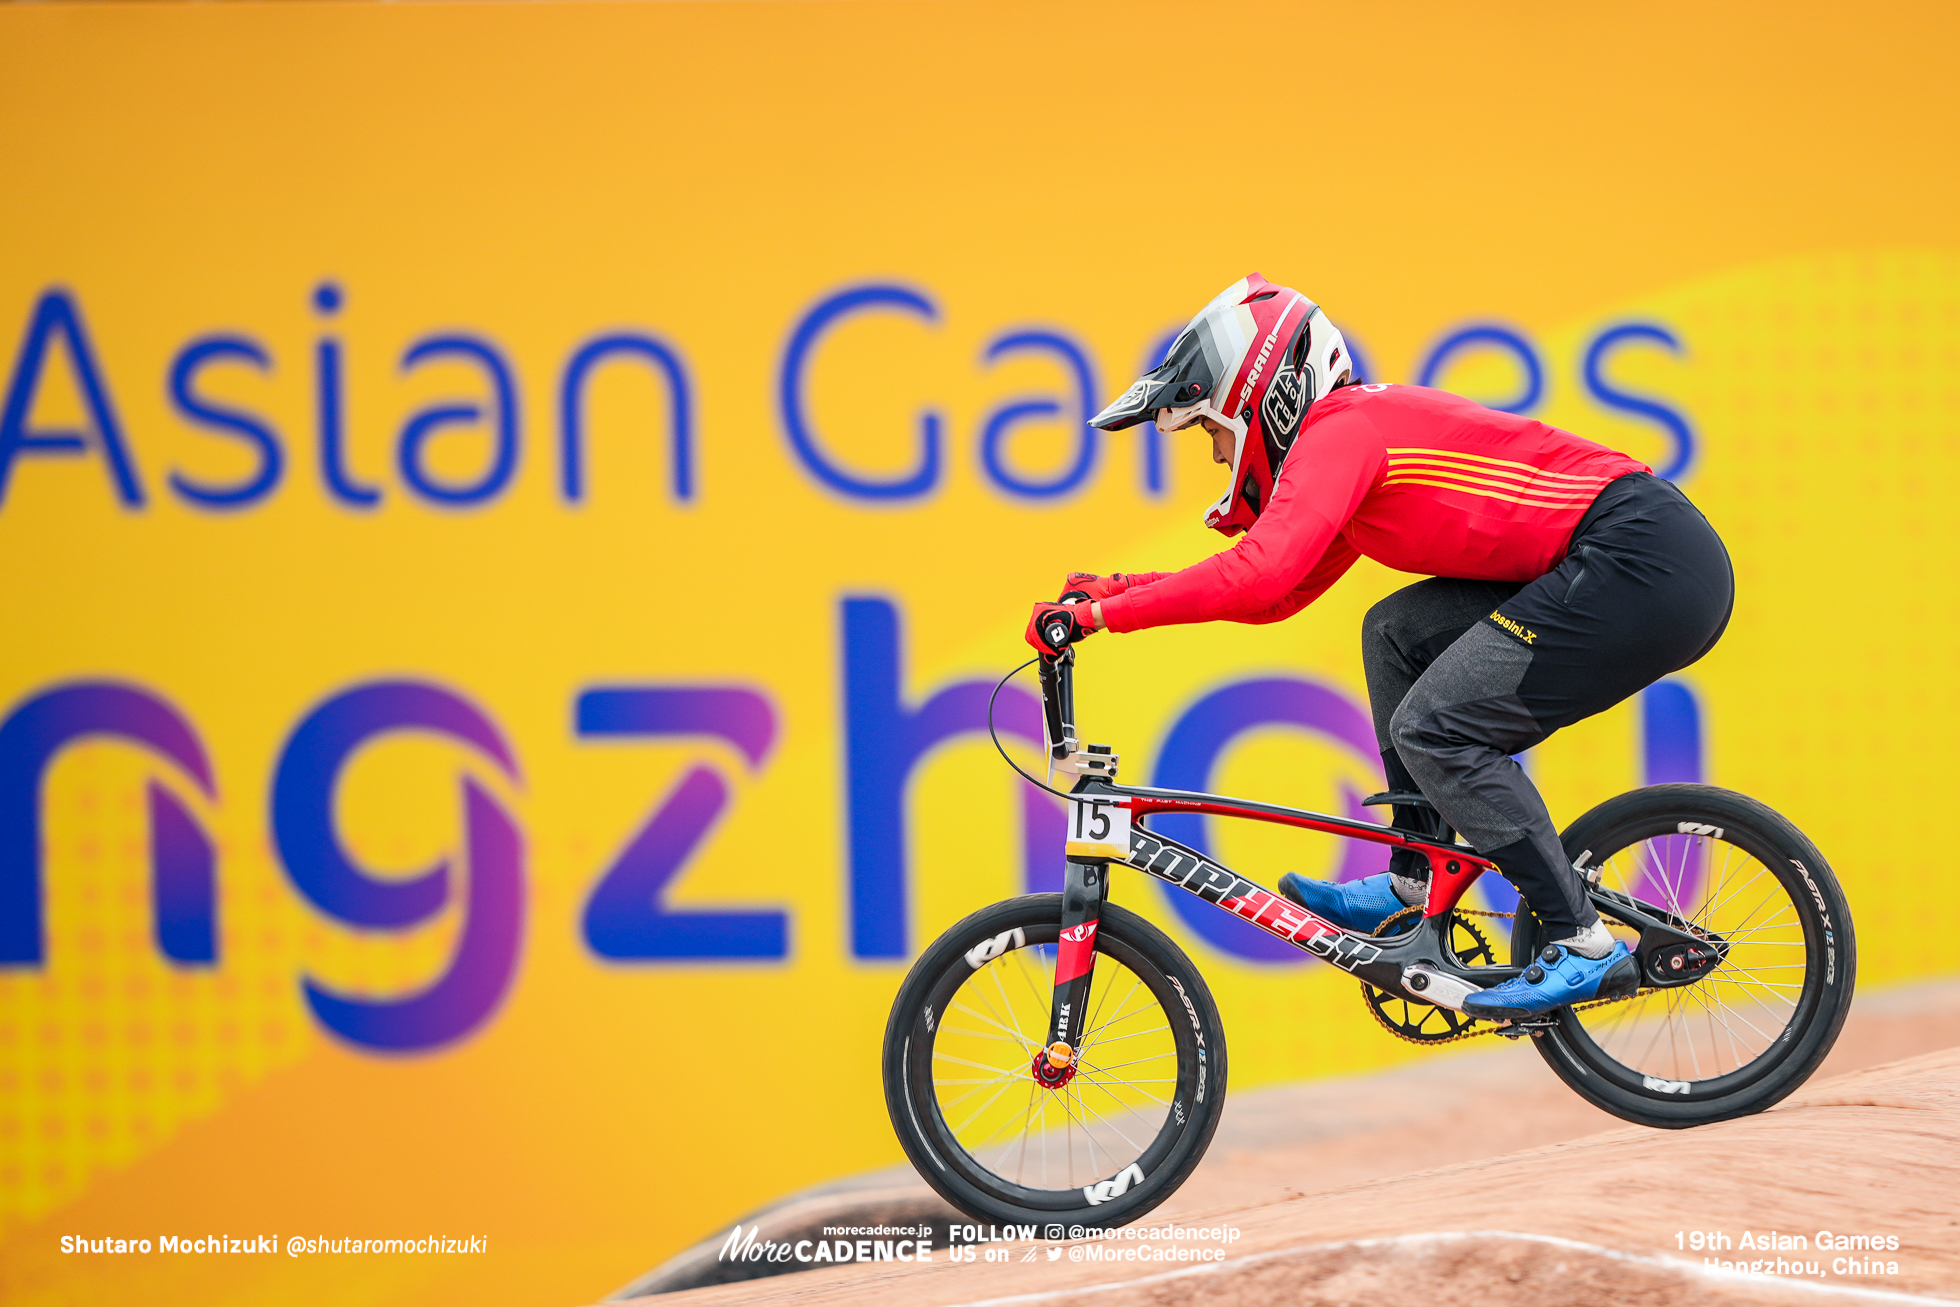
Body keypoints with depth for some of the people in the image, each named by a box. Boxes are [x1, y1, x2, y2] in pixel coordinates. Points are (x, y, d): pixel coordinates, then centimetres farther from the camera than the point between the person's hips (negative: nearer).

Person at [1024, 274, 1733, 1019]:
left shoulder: (1341, 430, -9)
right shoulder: (1362, 426, 22)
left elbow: (1261, 576, -22)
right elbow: (1278, 594, 27)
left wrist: (1097, 615, -17)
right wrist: (1120, 589, 20)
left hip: (1648, 566, -10)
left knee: (1432, 728, -11)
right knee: (1397, 633, 14)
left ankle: (1586, 947, -9)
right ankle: (1415, 887, 14)